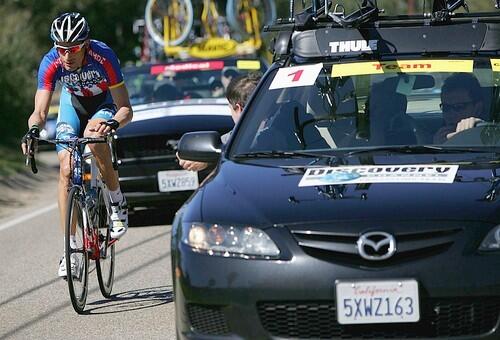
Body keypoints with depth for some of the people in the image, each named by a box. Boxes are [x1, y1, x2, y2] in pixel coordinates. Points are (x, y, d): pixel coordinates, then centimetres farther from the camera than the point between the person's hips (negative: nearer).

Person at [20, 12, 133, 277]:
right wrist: (33, 130, -52)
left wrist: (113, 123, -53)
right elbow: (40, 111, -30)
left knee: (94, 138, -35)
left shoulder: (103, 57, -34)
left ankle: (117, 200, -11)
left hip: (105, 102, -2)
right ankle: (70, 248, -12)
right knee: (66, 168, -15)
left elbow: (125, 109, -32)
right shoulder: (51, 63, -29)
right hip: (73, 102, 2)